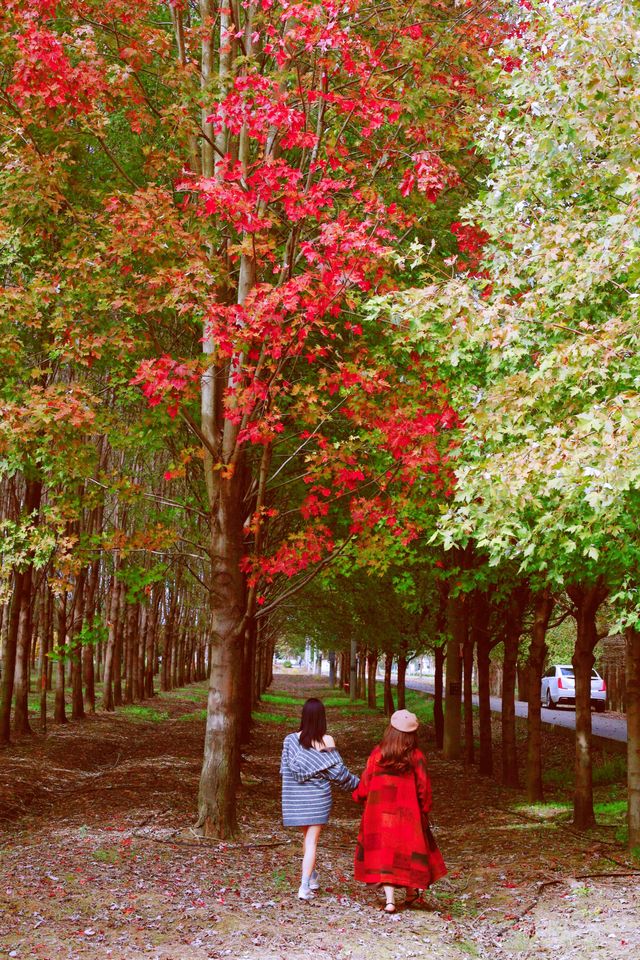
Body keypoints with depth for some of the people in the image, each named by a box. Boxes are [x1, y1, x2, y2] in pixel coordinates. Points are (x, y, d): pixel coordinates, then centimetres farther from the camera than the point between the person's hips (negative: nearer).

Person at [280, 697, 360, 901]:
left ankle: (312, 879, 32)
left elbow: (285, 769, -1)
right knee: (312, 842, 2)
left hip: (297, 797, 3)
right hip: (319, 796, -3)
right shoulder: (327, 741, -11)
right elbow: (337, 771, -7)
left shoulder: (291, 740, -6)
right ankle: (304, 887, -4)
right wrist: (357, 783, 8)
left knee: (307, 837, 22)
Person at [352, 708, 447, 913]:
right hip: (407, 813, 0)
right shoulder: (416, 756, -8)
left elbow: (366, 782, -1)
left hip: (380, 813, 0)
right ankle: (411, 890, 27)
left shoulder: (378, 753, -7)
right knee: (409, 850, 18)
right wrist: (425, 810, 9)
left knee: (383, 852, 5)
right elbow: (423, 788, -6)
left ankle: (390, 899, -3)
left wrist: (358, 796, 19)